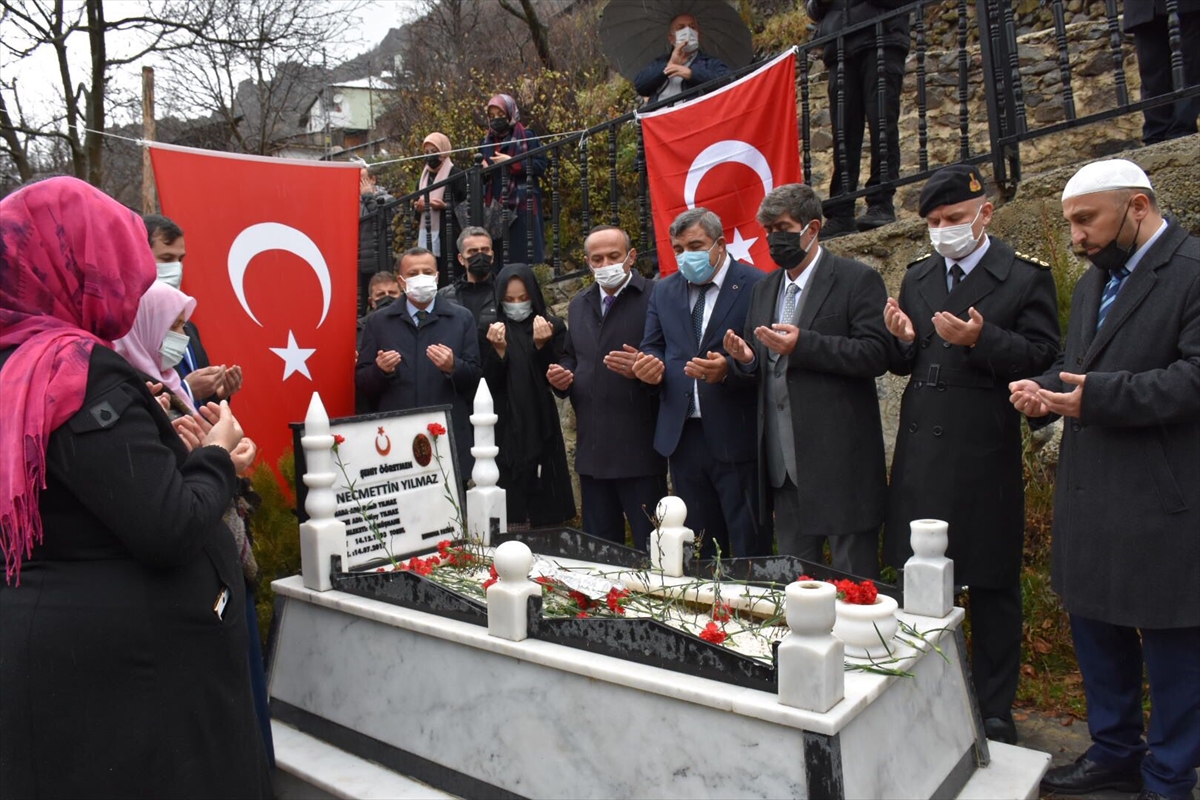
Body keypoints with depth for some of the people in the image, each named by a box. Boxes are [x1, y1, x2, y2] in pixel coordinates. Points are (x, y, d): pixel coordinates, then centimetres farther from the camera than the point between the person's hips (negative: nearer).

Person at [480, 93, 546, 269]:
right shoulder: (487, 142, 18)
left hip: (521, 206, -4)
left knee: (520, 256, -9)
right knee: (496, 258, -3)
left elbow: (541, 166, -7)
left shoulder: (526, 137, 3)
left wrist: (511, 162, -11)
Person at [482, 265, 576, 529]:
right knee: (512, 517, -2)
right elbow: (491, 384, -3)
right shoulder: (491, 330, 4)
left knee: (547, 515, 3)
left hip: (542, 428, 0)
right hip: (505, 430, 0)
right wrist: (499, 349, -19)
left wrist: (541, 346, -18)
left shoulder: (552, 326, 3)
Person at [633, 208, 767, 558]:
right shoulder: (665, 291, 12)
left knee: (749, 546, 3)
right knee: (699, 549, 15)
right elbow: (652, 345, 15)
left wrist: (728, 369, -28)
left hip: (735, 435, -5)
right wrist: (651, 364, -8)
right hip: (682, 434, 5)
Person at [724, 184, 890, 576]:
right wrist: (745, 359, -5)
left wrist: (803, 345, -22)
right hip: (784, 461, 6)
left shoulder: (857, 279, -3)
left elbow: (876, 354, -14)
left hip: (840, 456, -6)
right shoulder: (764, 288, 16)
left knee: (854, 577, 3)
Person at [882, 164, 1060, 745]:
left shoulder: (1025, 277, -3)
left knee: (992, 586, 8)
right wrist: (903, 340, -8)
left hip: (986, 456, -4)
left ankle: (994, 709, 24)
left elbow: (1044, 356, -9)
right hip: (920, 454, 5)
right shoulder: (918, 277, 12)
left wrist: (982, 340, -23)